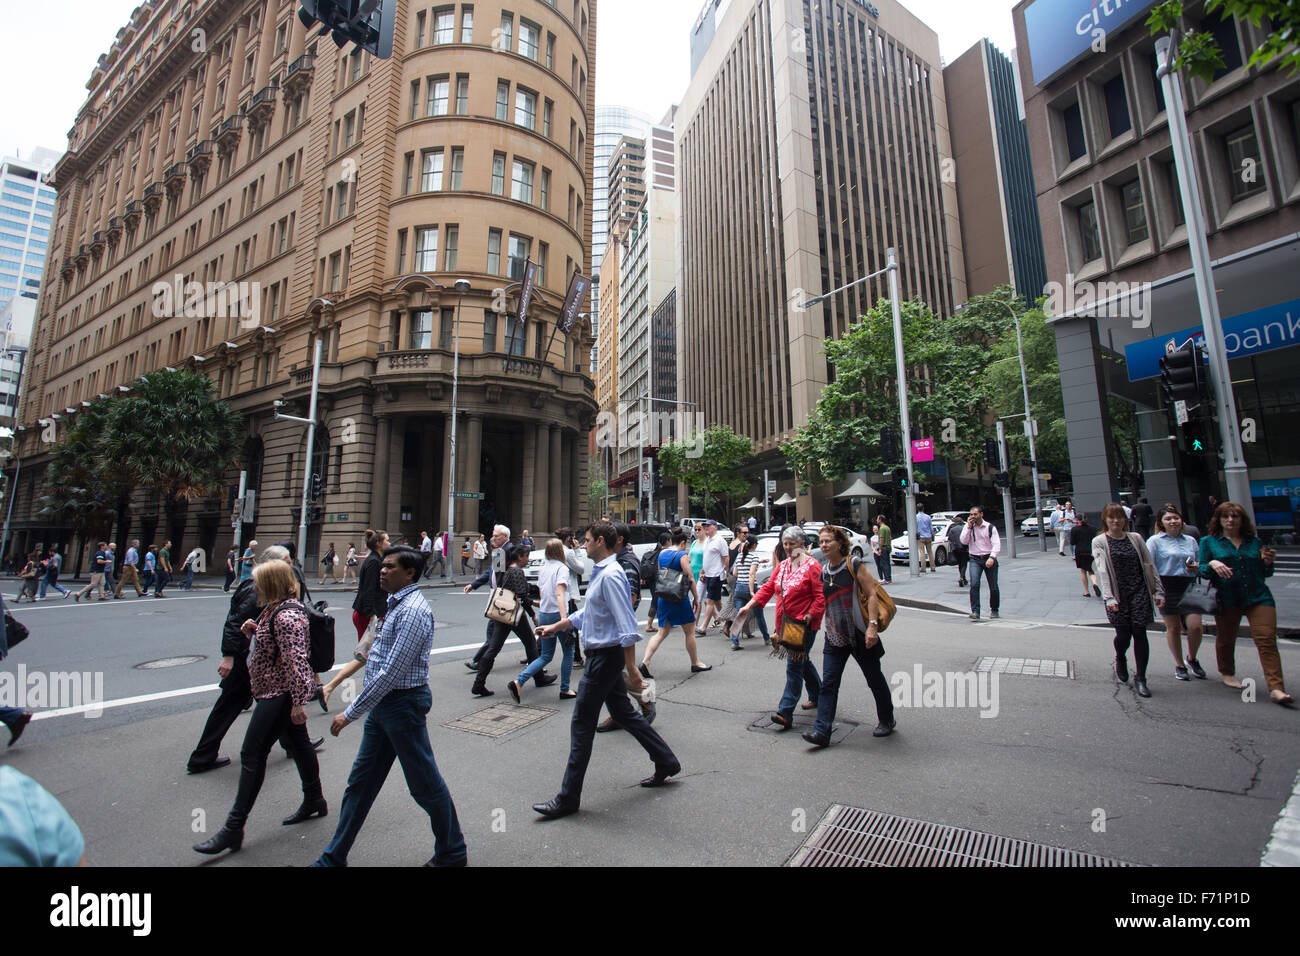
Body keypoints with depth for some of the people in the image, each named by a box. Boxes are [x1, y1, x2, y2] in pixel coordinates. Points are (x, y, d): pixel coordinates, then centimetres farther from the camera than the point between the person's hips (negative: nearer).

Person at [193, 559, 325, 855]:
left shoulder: (286, 616, -25)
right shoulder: (278, 608, 9)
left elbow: (295, 661, -27)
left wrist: (298, 703, -26)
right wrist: (255, 630, 1)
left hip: (278, 694, -11)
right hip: (281, 691, 11)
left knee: (252, 755, -2)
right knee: (299, 743, 19)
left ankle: (233, 829, 9)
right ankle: (314, 801, 34)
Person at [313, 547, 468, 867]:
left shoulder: (413, 611, -23)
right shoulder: (397, 605, 9)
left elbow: (391, 672, -24)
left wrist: (351, 713, -18)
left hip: (403, 703, -9)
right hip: (383, 702, 9)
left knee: (425, 784, 7)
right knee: (361, 781, 18)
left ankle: (452, 853, 26)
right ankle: (334, 857, 34)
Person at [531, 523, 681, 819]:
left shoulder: (610, 575, -21)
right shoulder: (600, 573, 11)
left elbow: (626, 625, -24)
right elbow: (588, 613, 23)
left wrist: (631, 667, -24)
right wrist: (555, 627, 27)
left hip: (606, 656, -10)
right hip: (602, 655, 10)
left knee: (582, 724, 0)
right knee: (624, 713, 19)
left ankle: (568, 798, 13)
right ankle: (666, 763, 32)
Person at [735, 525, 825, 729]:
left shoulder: (812, 566, -10)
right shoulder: (783, 566, 12)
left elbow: (820, 596, -13)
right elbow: (768, 588, 11)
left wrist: (809, 616, -20)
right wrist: (749, 606, 2)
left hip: (804, 624, -7)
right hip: (785, 623, 8)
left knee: (794, 666, -8)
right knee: (802, 662, 20)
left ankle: (785, 712, -7)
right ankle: (817, 694, 40)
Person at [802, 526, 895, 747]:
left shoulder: (854, 565, -10)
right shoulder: (824, 571, 7)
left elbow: (871, 595, -15)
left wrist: (872, 625, -23)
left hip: (859, 634, -4)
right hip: (834, 637, 5)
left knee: (874, 679, 14)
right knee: (828, 683, -3)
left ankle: (887, 721, 36)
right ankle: (822, 731, -1)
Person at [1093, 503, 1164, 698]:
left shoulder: (1136, 538, 9)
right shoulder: (1099, 542, 0)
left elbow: (1149, 565, 11)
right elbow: (1102, 570, -9)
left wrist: (1158, 591, 5)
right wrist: (1109, 597, -17)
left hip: (1139, 591, 2)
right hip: (1117, 594, -2)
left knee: (1139, 632, -3)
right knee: (1123, 634, -1)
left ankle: (1140, 678, 8)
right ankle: (1120, 659, 33)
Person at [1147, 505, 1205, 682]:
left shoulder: (1191, 540, 14)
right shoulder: (1155, 541, -1)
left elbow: (1200, 562, 23)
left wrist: (1196, 567, 0)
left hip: (1189, 587, 4)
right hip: (1167, 587, -4)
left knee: (1195, 626, -5)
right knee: (1173, 628, 4)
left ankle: (1192, 659, 22)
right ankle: (1179, 665, 20)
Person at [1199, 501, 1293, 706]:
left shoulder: (1254, 541, 12)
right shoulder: (1209, 541, 4)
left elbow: (1264, 574, 17)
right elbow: (1202, 571, 1)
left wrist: (1268, 562, -4)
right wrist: (1212, 564, -20)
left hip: (1258, 597, 2)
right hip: (1226, 599, -2)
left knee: (1267, 640, -9)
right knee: (1226, 638, 11)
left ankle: (1276, 689, -8)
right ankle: (1227, 673, 33)